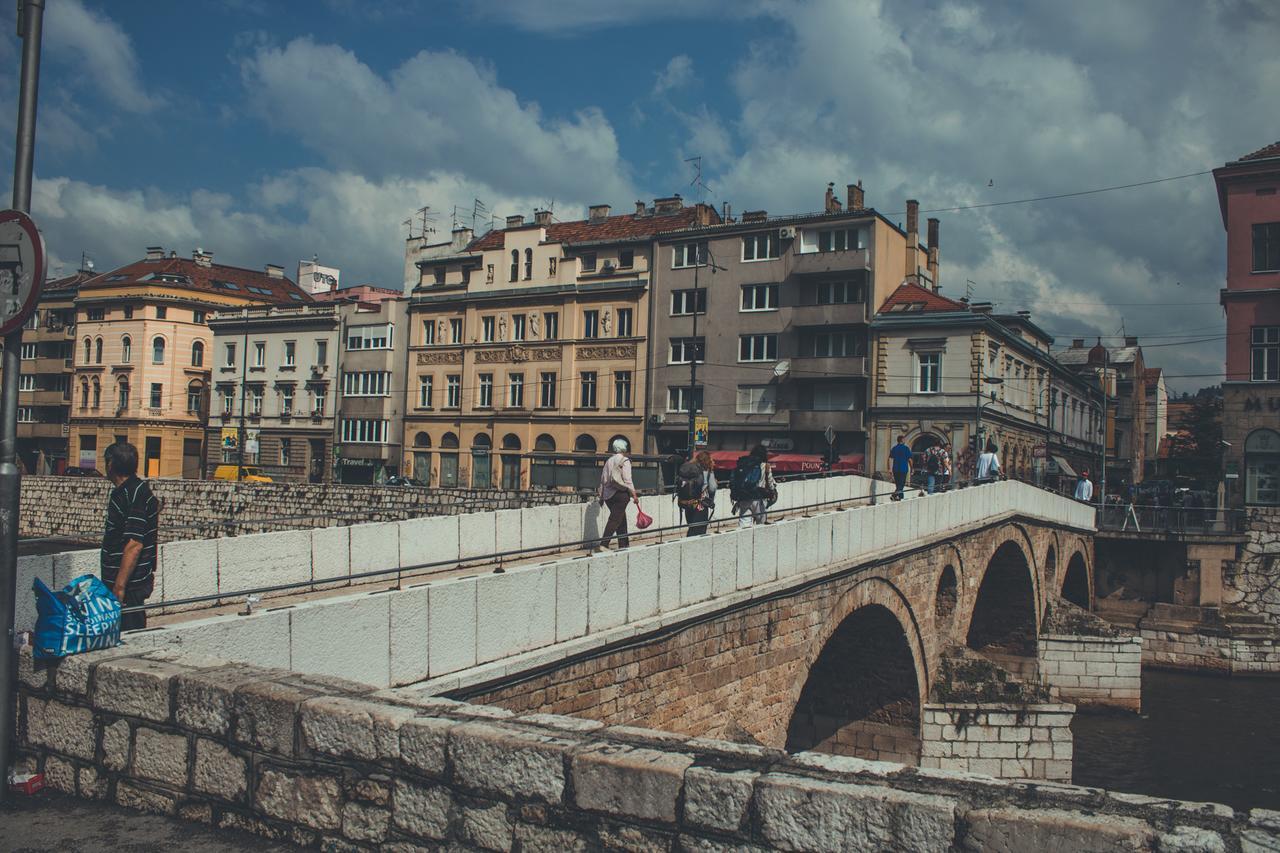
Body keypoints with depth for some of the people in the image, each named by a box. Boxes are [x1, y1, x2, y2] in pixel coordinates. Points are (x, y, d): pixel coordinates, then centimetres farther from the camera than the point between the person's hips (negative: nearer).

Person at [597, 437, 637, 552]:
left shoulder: (609, 461, 14)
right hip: (620, 494, -7)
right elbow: (627, 480, -12)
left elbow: (603, 479, 16)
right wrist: (634, 495, -7)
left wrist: (601, 496, 20)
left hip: (608, 494, 7)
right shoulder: (625, 461, -6)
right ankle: (603, 545, -17)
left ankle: (624, 544, 21)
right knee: (614, 520, -8)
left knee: (622, 520, 17)